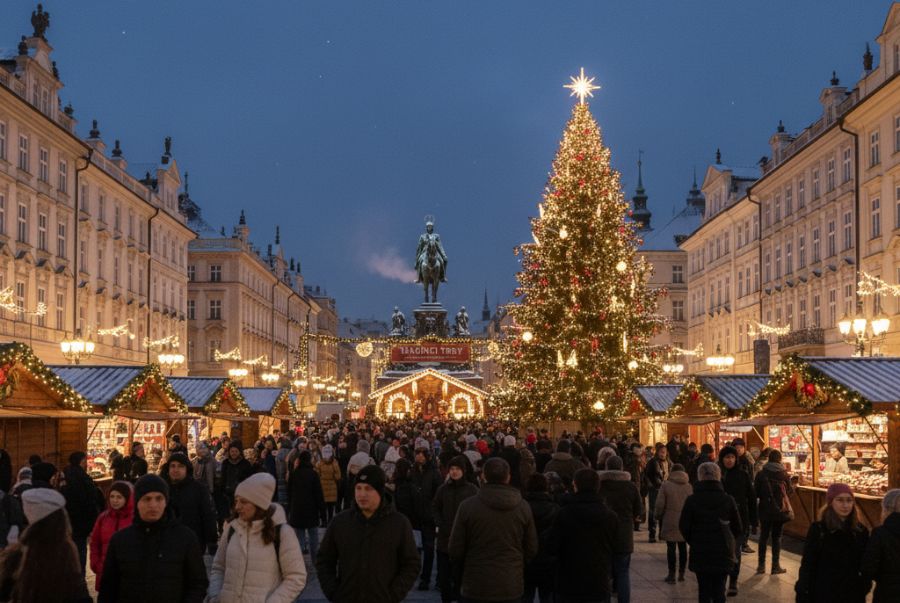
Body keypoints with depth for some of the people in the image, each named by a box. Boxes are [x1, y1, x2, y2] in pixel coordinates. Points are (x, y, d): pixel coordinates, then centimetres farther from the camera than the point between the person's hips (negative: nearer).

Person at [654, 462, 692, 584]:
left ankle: (672, 574, 2)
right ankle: (681, 573, 17)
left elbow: (660, 504, -8)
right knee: (683, 547, 12)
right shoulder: (689, 486, 2)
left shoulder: (666, 485, -7)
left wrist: (657, 515, 7)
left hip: (670, 521, -3)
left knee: (671, 548, 2)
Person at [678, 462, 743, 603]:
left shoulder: (692, 500, -8)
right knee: (719, 591, 8)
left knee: (704, 592, 7)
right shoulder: (728, 500, -4)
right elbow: (738, 528, 2)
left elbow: (684, 527, -5)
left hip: (700, 554, -1)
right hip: (723, 554, 1)